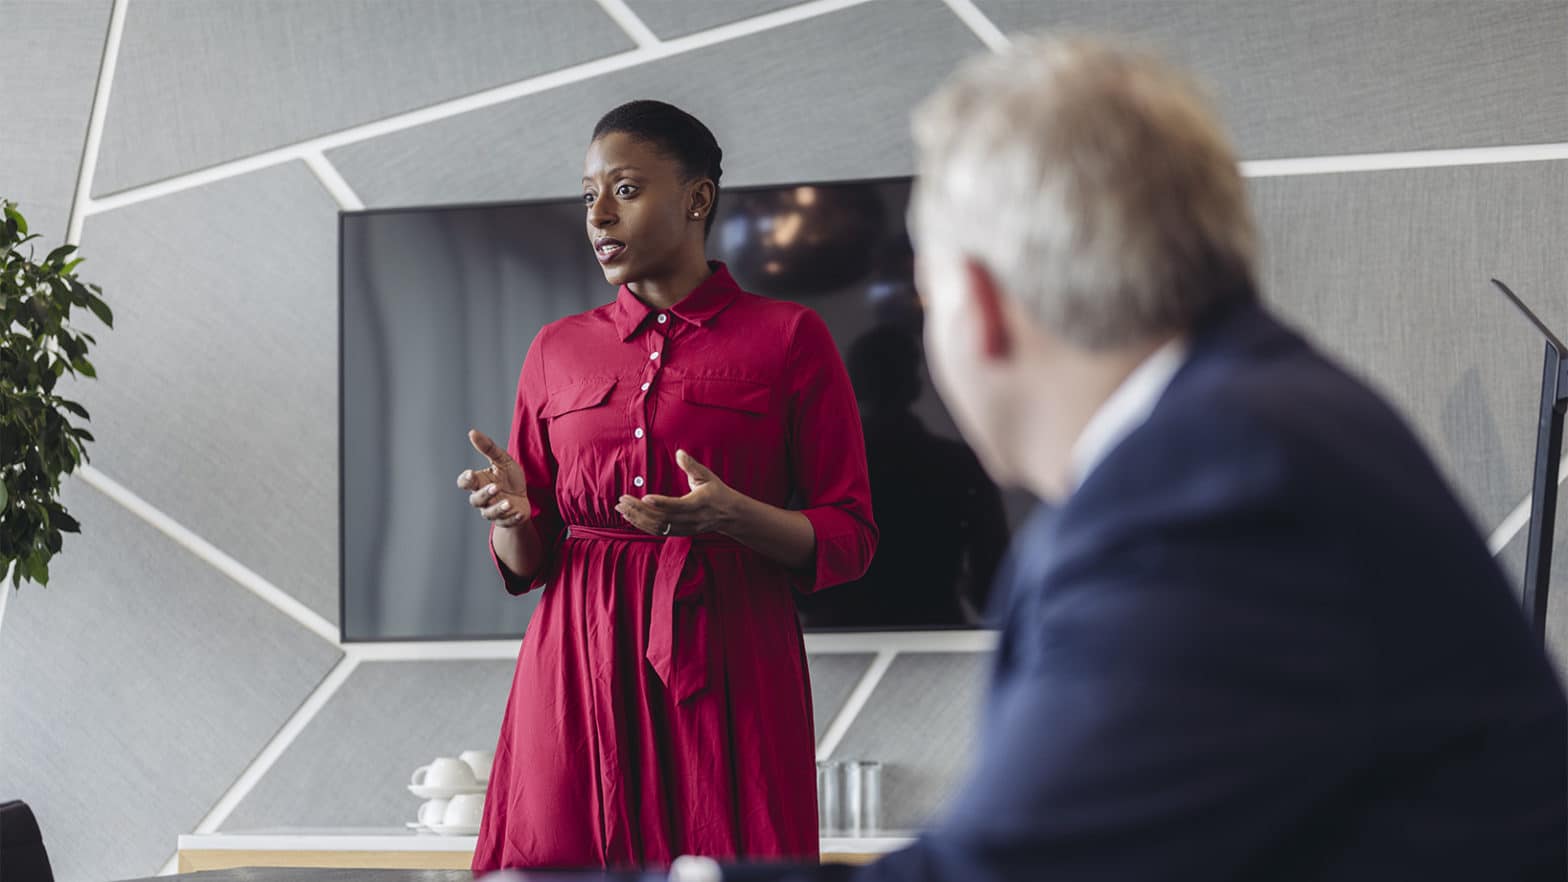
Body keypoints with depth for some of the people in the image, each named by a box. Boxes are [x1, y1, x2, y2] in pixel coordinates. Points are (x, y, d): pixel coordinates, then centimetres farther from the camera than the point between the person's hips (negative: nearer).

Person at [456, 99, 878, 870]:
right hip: (579, 665, 3)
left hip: (725, 661, -3)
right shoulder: (557, 350, 12)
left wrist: (731, 517, -18)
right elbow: (529, 564, 13)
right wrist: (510, 516, -10)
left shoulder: (787, 337, 2)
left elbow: (850, 539, -1)